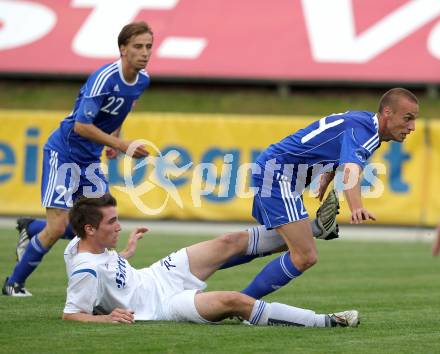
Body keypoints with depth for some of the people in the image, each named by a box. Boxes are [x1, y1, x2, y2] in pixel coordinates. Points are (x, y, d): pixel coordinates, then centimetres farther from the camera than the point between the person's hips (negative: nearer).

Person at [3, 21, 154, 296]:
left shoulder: (142, 80, -1)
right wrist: (123, 146, -31)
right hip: (63, 152, -8)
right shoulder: (104, 78, -26)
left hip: (90, 160, 8)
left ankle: (30, 229, 26)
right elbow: (81, 126, -31)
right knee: (57, 228, -12)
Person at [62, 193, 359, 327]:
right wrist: (106, 318, -39)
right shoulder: (86, 271, -28)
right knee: (235, 301, -26)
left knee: (231, 242, 5)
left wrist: (126, 253, 26)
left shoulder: (82, 244, 0)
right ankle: (324, 322, -23)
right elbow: (70, 314, -25)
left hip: (154, 277, 10)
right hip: (162, 305, -10)